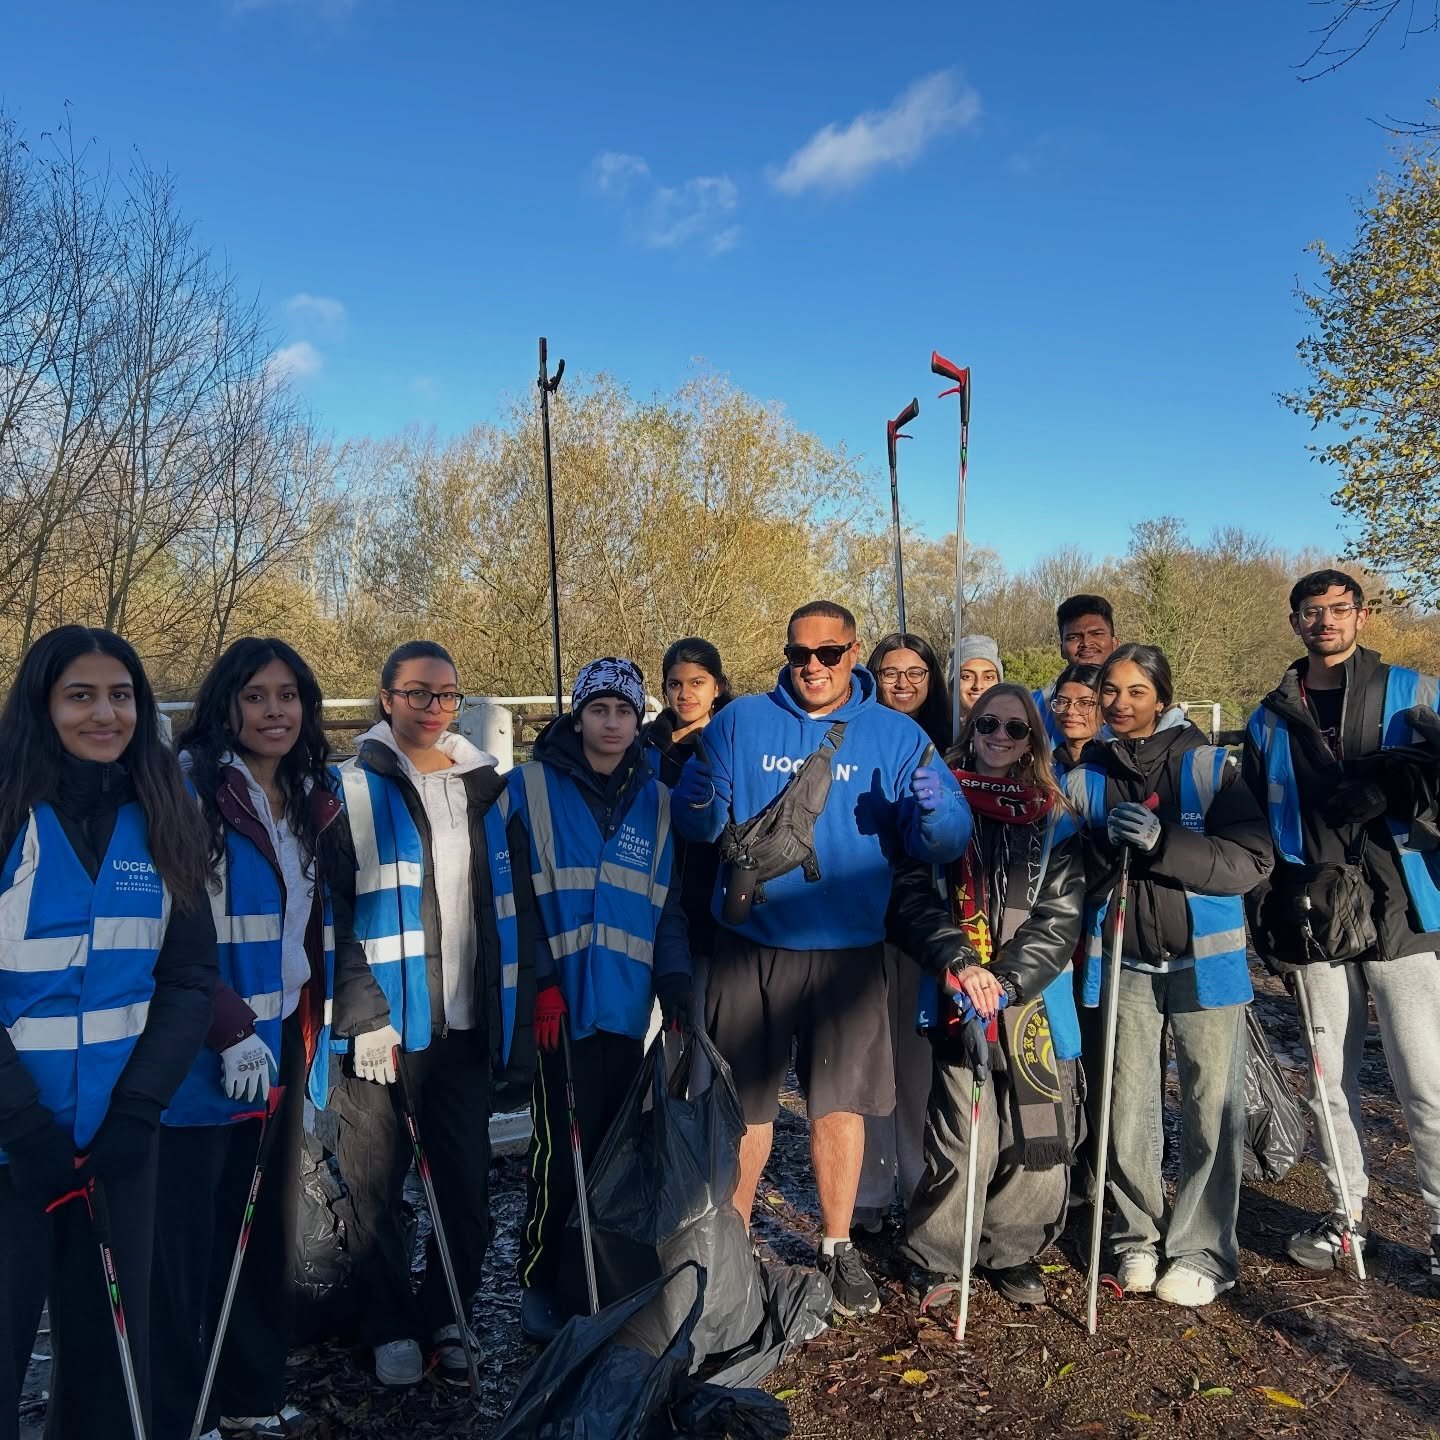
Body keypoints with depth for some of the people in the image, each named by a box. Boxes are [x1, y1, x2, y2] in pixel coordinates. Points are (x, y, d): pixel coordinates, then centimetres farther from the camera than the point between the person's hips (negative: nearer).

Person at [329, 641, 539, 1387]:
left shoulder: (488, 788, 9)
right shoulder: (352, 789, -3)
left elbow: (516, 910, 10)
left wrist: (518, 1020, 6)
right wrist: (360, 1012, -15)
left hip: (465, 1022, 3)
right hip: (382, 1024, -3)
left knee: (466, 1182, 8)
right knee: (375, 1183, 8)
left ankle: (446, 1315, 30)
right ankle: (389, 1328, 29)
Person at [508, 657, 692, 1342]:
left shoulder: (656, 802, 11)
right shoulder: (530, 789, -1)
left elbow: (668, 906, 13)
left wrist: (676, 985, 3)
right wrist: (538, 979, -12)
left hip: (626, 1005, 4)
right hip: (559, 1004, -3)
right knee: (561, 1151, -1)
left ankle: (590, 1280, 28)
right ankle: (539, 1284, 20)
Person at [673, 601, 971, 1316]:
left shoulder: (897, 735, 2)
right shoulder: (741, 722, 3)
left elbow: (945, 842, -2)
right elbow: (702, 826, 4)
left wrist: (933, 812, -25)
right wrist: (697, 803, -20)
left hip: (846, 948, 0)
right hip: (749, 942, 0)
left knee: (840, 1102, 9)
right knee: (743, 1103, 9)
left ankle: (837, 1248, 30)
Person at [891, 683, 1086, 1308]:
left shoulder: (1055, 819, 10)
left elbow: (1061, 915, 1)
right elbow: (913, 894, -4)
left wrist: (1008, 981, -13)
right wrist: (959, 962, -19)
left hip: (1035, 1000, 3)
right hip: (959, 1000, -2)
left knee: (1040, 1137, 5)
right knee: (963, 1141, -7)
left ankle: (1013, 1254, 28)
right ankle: (935, 1260, 16)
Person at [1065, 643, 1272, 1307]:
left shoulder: (1210, 767, -4)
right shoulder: (1085, 779, 3)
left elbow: (1253, 859, -13)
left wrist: (1162, 842, -25)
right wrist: (1106, 846, -17)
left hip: (1206, 961, -2)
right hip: (1122, 965, 2)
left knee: (1212, 1110, 3)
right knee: (1126, 1110, 7)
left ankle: (1203, 1249, 20)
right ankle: (1138, 1237, 26)